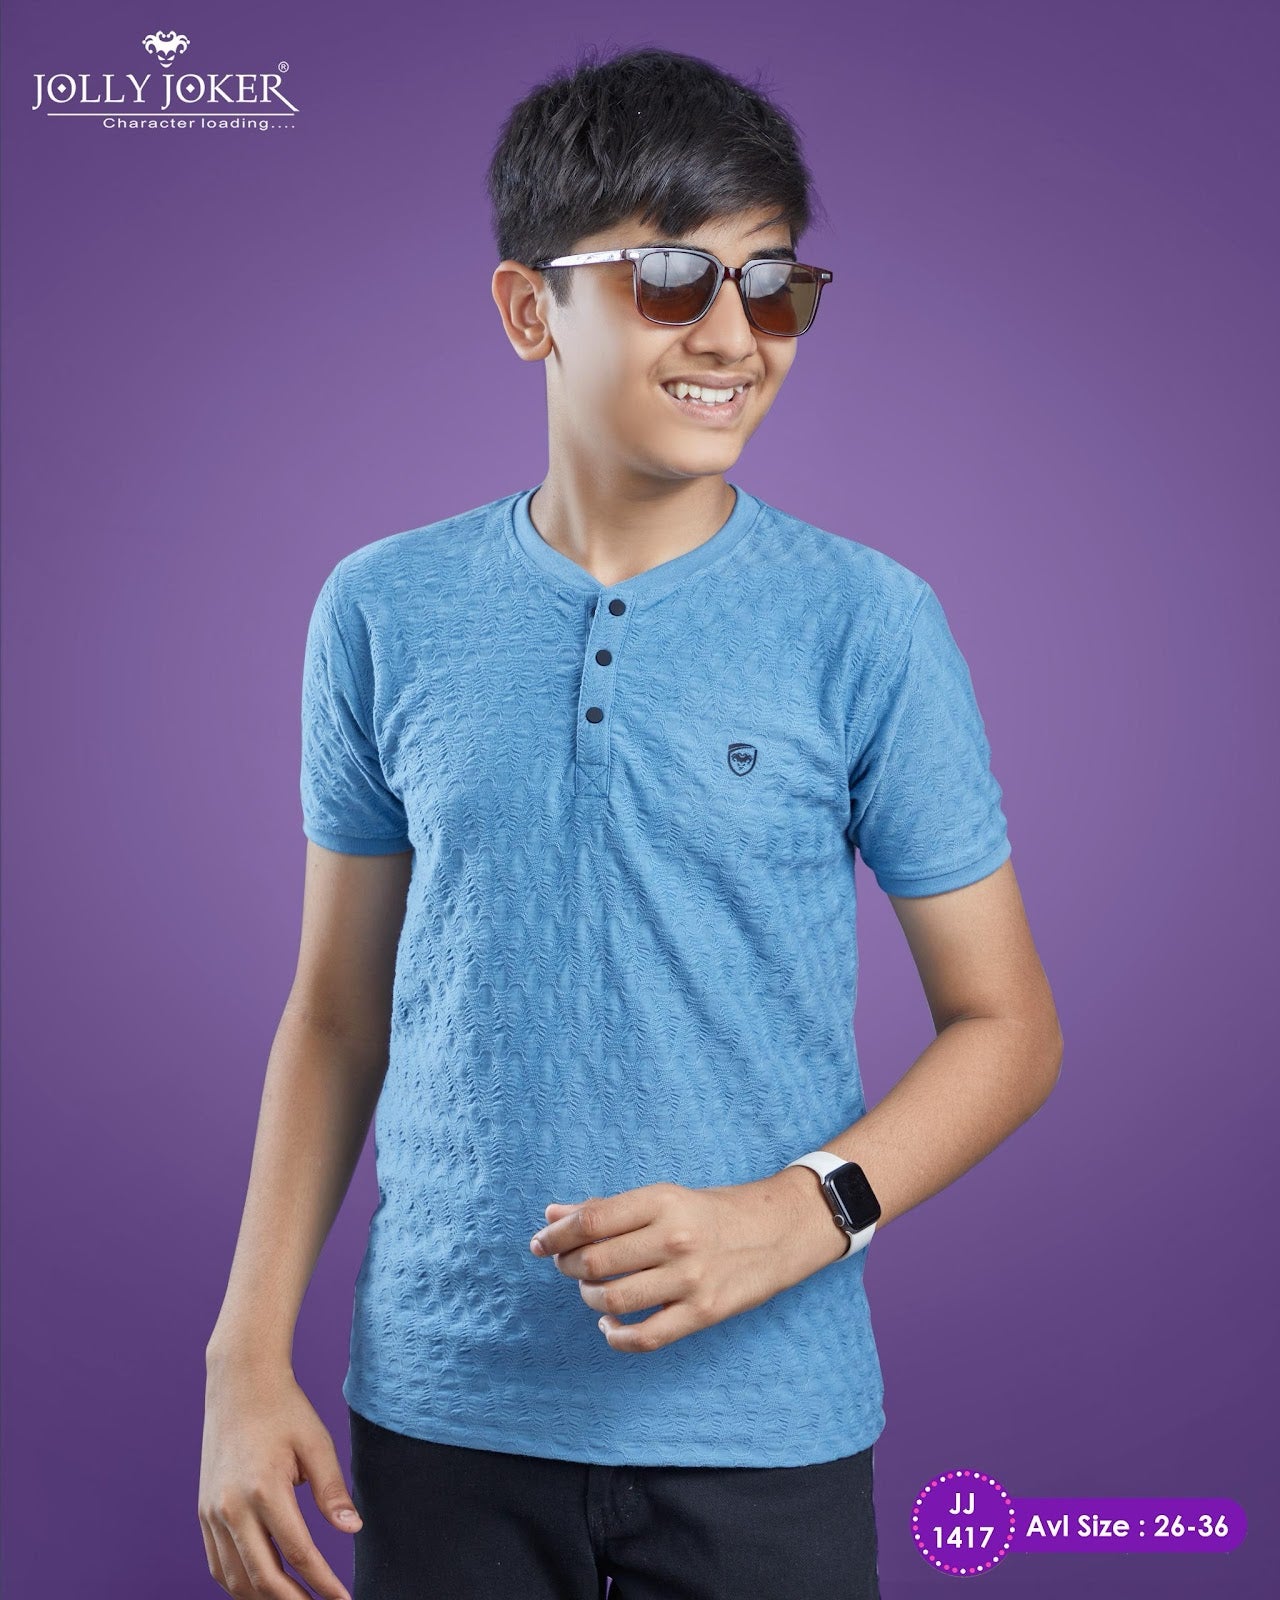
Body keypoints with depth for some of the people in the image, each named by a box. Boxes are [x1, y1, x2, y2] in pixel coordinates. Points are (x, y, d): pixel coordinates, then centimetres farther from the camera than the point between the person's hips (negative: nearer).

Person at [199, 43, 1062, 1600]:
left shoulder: (864, 622, -7)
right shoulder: (388, 612, -1)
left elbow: (1005, 1024, -2)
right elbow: (336, 1010, 6)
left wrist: (798, 1213, -17)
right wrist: (247, 1358, 2)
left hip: (761, 1426, -1)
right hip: (441, 1412, 2)